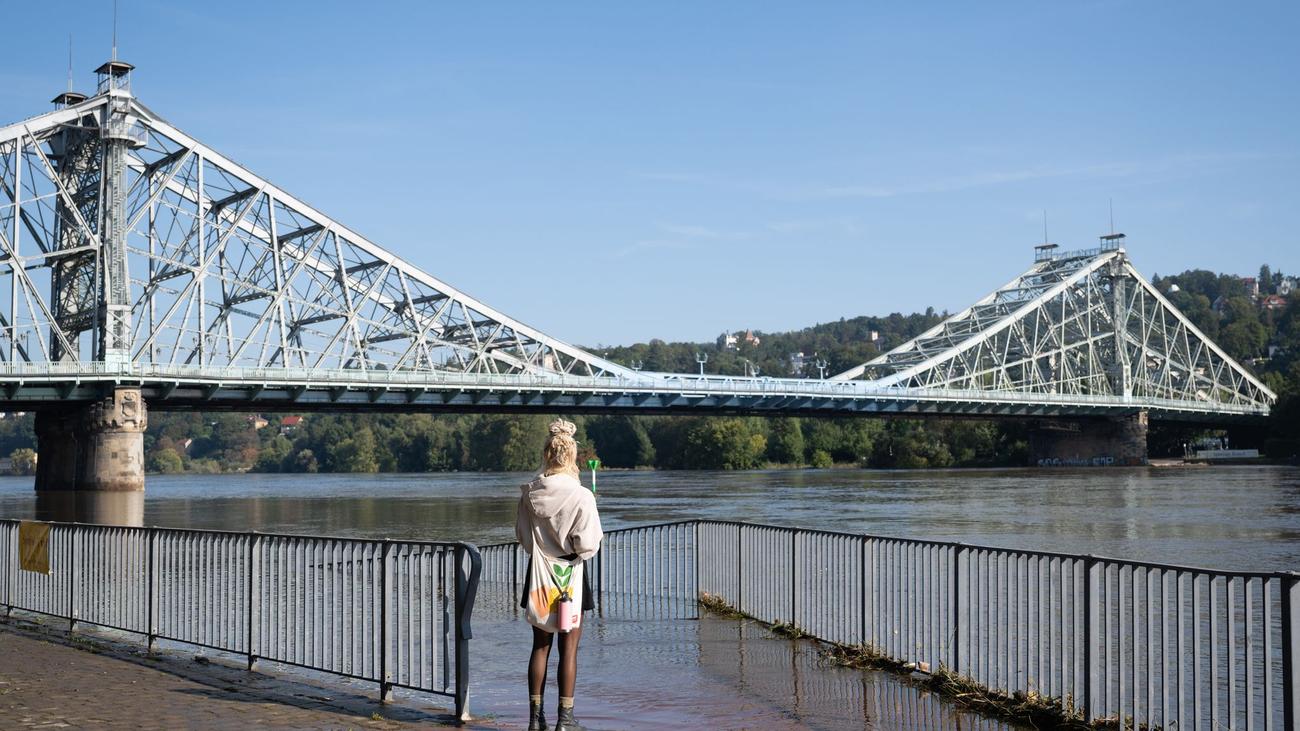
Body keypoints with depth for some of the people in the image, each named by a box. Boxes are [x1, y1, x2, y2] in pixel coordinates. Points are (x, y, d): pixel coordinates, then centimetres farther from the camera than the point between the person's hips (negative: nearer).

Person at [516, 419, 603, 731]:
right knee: (569, 647, 6)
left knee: (540, 646, 12)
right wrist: (575, 549, 4)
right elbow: (587, 544, -16)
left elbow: (521, 535, 5)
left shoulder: (529, 493, -5)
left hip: (538, 573, 4)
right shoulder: (581, 496, -17)